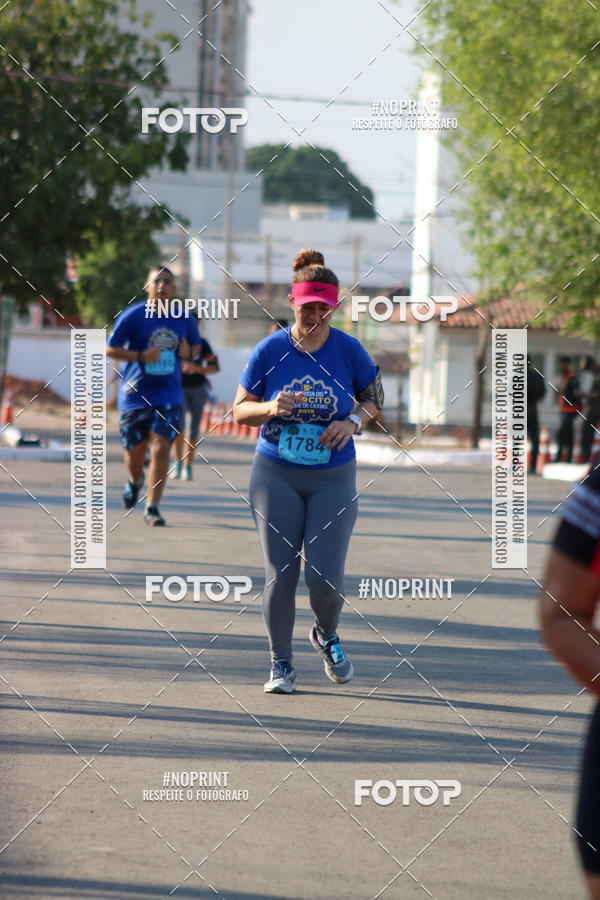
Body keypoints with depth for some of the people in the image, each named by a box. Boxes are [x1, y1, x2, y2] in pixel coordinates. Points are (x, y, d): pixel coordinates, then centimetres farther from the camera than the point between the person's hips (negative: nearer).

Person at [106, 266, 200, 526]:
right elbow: (110, 349, -4)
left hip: (169, 395, 1)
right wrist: (141, 356, -18)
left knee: (160, 447, -14)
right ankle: (135, 481, 45)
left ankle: (152, 507, -7)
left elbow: (196, 346, 21)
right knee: (135, 452, 8)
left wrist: (189, 352, -4)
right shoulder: (133, 315, -6)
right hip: (135, 395, -1)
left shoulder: (184, 319, 4)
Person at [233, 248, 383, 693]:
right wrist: (272, 408, -19)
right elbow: (240, 410, 2)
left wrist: (353, 422, -9)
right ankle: (281, 664, 12)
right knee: (281, 573, -3)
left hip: (334, 477, 0)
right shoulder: (270, 350, -5)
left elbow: (374, 396, 11)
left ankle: (327, 637, 24)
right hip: (276, 474, 0)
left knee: (325, 576, -8)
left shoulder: (349, 351, -4)